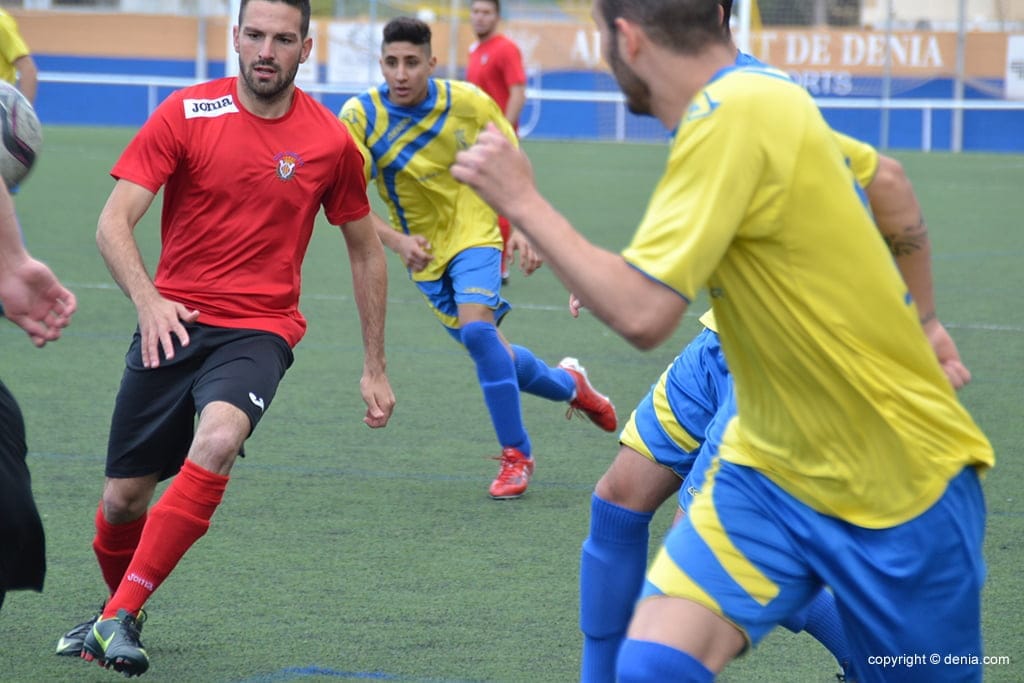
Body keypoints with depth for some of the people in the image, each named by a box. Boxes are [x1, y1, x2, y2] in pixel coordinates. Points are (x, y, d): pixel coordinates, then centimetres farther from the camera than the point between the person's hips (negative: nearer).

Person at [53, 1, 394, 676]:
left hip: (260, 329, -1)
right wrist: (147, 299, -27)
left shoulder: (331, 141, 0)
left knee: (216, 441, -32)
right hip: (172, 321, 1)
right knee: (123, 498, 3)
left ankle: (122, 617, -26)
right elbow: (114, 224, -8)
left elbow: (366, 252, 13)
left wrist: (375, 368, 13)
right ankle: (116, 607, 36)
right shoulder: (185, 114, -3)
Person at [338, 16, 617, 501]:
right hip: (422, 252, 3)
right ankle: (568, 384, 39)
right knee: (491, 351, 8)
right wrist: (396, 240, -29)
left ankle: (515, 454, -13)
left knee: (476, 328, -26)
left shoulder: (466, 102, -15)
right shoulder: (359, 117, -16)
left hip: (473, 233, -2)